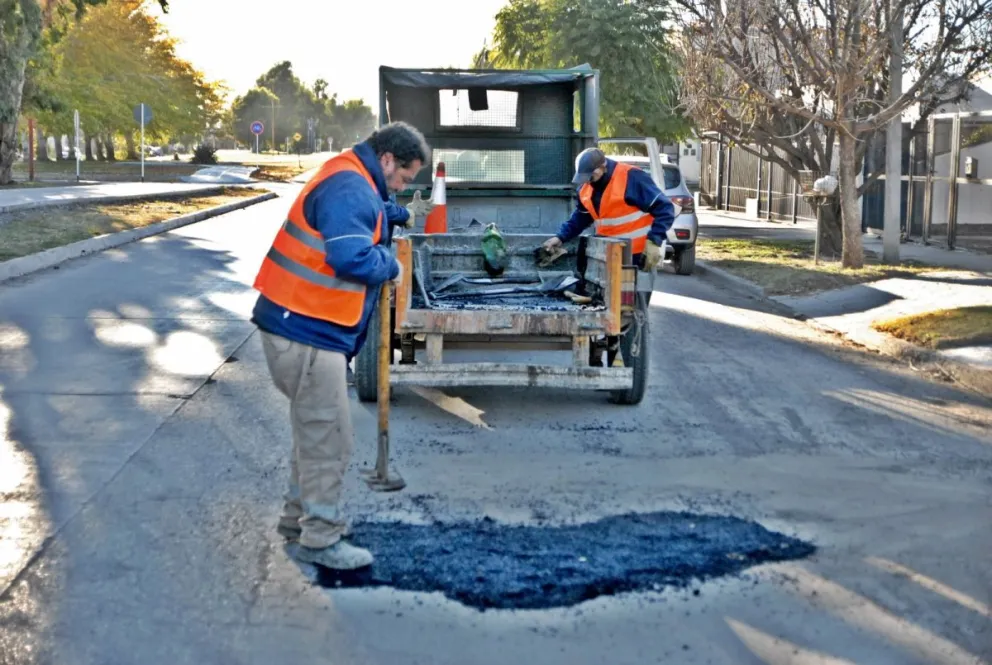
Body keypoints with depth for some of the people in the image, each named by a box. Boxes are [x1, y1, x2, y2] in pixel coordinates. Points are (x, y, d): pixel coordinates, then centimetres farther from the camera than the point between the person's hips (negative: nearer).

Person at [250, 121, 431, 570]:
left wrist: (387, 213, 6)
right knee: (328, 439, -2)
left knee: (315, 431, 22)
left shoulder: (352, 183, 16)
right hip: (307, 331, -11)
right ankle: (319, 540, 8)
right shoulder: (350, 189, -19)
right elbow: (353, 259, -29)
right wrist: (391, 264, -12)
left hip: (305, 327, 11)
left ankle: (299, 517, 35)